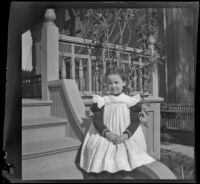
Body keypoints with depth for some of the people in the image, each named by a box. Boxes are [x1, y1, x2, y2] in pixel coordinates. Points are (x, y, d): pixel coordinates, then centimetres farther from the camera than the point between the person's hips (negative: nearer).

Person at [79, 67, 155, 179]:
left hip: (126, 139, 0)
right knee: (104, 172, -14)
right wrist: (107, 133, -18)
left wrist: (125, 135, -18)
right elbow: (97, 120, 0)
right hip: (105, 139, 1)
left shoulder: (130, 101, 3)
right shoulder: (102, 101, 6)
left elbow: (135, 121, -2)